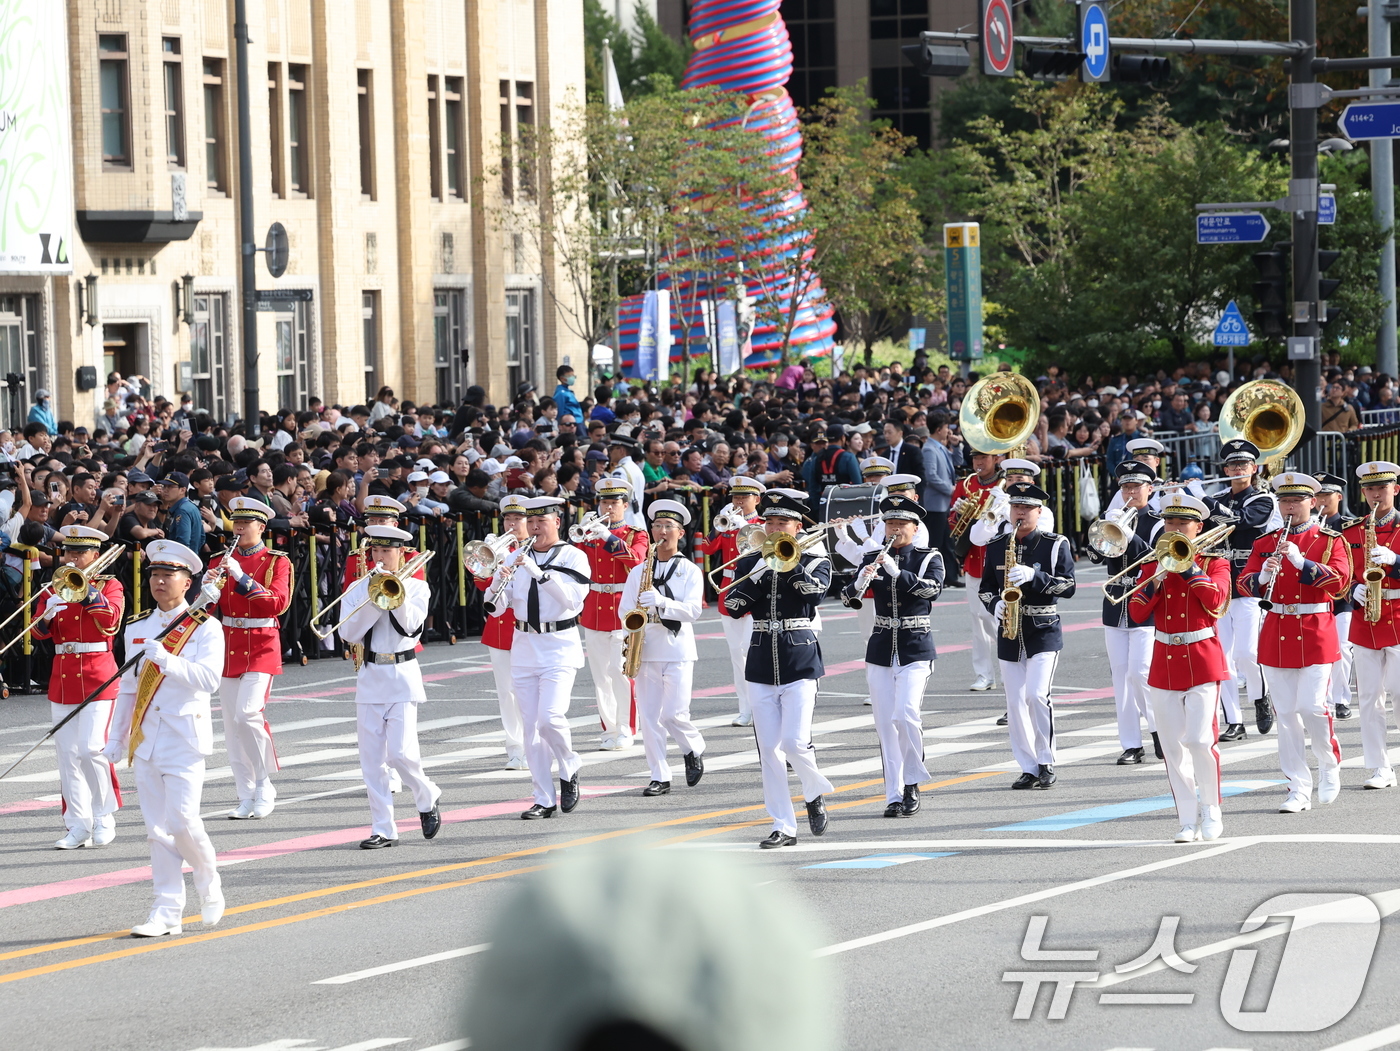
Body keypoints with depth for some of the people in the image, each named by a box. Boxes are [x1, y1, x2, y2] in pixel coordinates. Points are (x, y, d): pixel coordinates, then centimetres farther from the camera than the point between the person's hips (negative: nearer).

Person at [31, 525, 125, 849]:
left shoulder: (109, 586, 1)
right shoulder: (54, 590, 11)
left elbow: (110, 619, -19)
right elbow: (39, 631, 0)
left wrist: (85, 587, -21)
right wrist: (47, 614, -21)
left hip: (97, 676, -4)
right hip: (63, 677, 4)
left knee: (91, 748, -13)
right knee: (68, 752, 2)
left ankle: (104, 817, 1)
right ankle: (79, 825, 6)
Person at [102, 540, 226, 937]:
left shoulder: (204, 628, -2)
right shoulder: (137, 629, 13)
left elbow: (208, 679, -16)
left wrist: (165, 658, -25)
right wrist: (116, 739, 16)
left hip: (185, 736, -5)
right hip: (146, 737, 5)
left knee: (182, 820, -13)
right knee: (158, 829, 2)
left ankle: (209, 883, 14)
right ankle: (167, 912, 4)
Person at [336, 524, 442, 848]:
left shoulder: (415, 587, 2)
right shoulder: (358, 589, 7)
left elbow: (410, 626, -14)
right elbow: (349, 633, -5)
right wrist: (373, 598, -13)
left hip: (402, 675, -3)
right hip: (370, 675, 3)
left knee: (401, 752, -13)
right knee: (372, 758, 0)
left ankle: (427, 798, 15)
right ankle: (383, 830, 6)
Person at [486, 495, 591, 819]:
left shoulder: (573, 557, -2)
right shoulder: (517, 559, 8)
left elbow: (573, 598, -18)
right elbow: (496, 607, 2)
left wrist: (539, 572, -26)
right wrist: (497, 584, -19)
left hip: (559, 647, -4)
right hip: (524, 647, 4)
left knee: (550, 717, -19)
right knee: (532, 726, 2)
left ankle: (569, 768, 9)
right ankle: (544, 800, 7)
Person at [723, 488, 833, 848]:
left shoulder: (816, 560, 2)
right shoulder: (750, 563, 9)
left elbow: (815, 589, -20)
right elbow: (733, 606, -4)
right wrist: (761, 568, -13)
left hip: (800, 663, -3)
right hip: (761, 666, 3)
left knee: (795, 742, -13)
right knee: (769, 748, 1)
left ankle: (815, 792, 17)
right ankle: (783, 827, 6)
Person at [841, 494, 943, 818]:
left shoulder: (929, 558, 0)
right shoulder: (872, 559, 7)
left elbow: (933, 587, -20)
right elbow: (848, 597, -4)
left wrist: (897, 572, -30)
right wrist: (860, 582, -26)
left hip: (916, 648, -3)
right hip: (881, 649, 3)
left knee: (905, 713, -19)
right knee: (885, 723, 1)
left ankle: (912, 781, 1)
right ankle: (895, 796, 6)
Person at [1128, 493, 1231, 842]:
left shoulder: (1214, 563, 3)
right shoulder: (1153, 565, 11)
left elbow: (1216, 600, -17)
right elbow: (1137, 613, 1)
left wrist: (1188, 565, -16)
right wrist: (1155, 580, -13)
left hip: (1202, 661, -4)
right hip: (1165, 664, 4)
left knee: (1199, 739, -14)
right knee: (1173, 746, 2)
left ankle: (1211, 813, 2)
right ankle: (1188, 820, 7)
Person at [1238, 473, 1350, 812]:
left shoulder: (1330, 540, 2)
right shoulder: (1265, 543, 10)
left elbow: (1339, 580, -14)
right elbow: (1245, 584, 2)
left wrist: (1300, 561, -24)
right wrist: (1264, 575, -20)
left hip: (1315, 634, -3)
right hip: (1276, 636, 3)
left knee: (1312, 706, -11)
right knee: (1285, 713, 0)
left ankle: (1330, 767, 16)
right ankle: (1299, 789, 4)